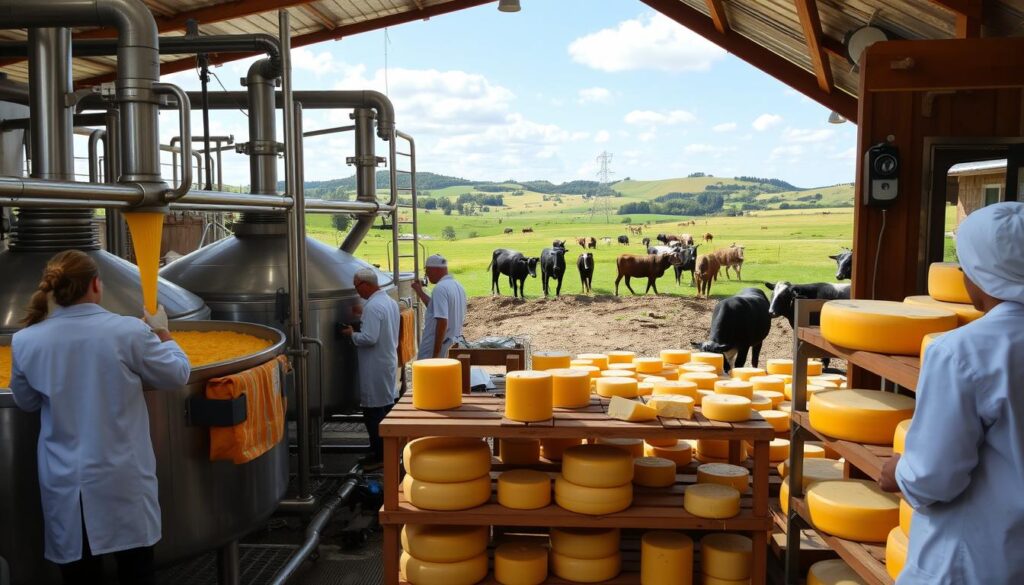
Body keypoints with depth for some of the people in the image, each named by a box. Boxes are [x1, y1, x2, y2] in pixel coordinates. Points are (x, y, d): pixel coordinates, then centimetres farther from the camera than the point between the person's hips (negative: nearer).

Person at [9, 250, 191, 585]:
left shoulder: (25, 341, -5)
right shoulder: (128, 331, -15)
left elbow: (25, 402, 11)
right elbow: (177, 374, -1)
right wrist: (161, 332, 14)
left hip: (64, 485, 3)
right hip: (121, 481, -2)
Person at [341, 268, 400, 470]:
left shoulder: (372, 306, -20)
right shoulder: (390, 302, 10)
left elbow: (369, 338, -25)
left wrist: (352, 334, -9)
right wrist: (359, 329, 17)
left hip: (375, 367, -10)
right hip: (389, 360, 10)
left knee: (374, 412, -2)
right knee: (387, 407, 16)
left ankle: (379, 456, 4)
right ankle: (387, 451, 25)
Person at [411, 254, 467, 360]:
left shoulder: (440, 288, -19)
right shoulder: (457, 286, 10)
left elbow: (442, 322, -26)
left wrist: (436, 352, -25)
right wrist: (420, 291, 24)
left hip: (434, 344, -9)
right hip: (452, 342, 9)